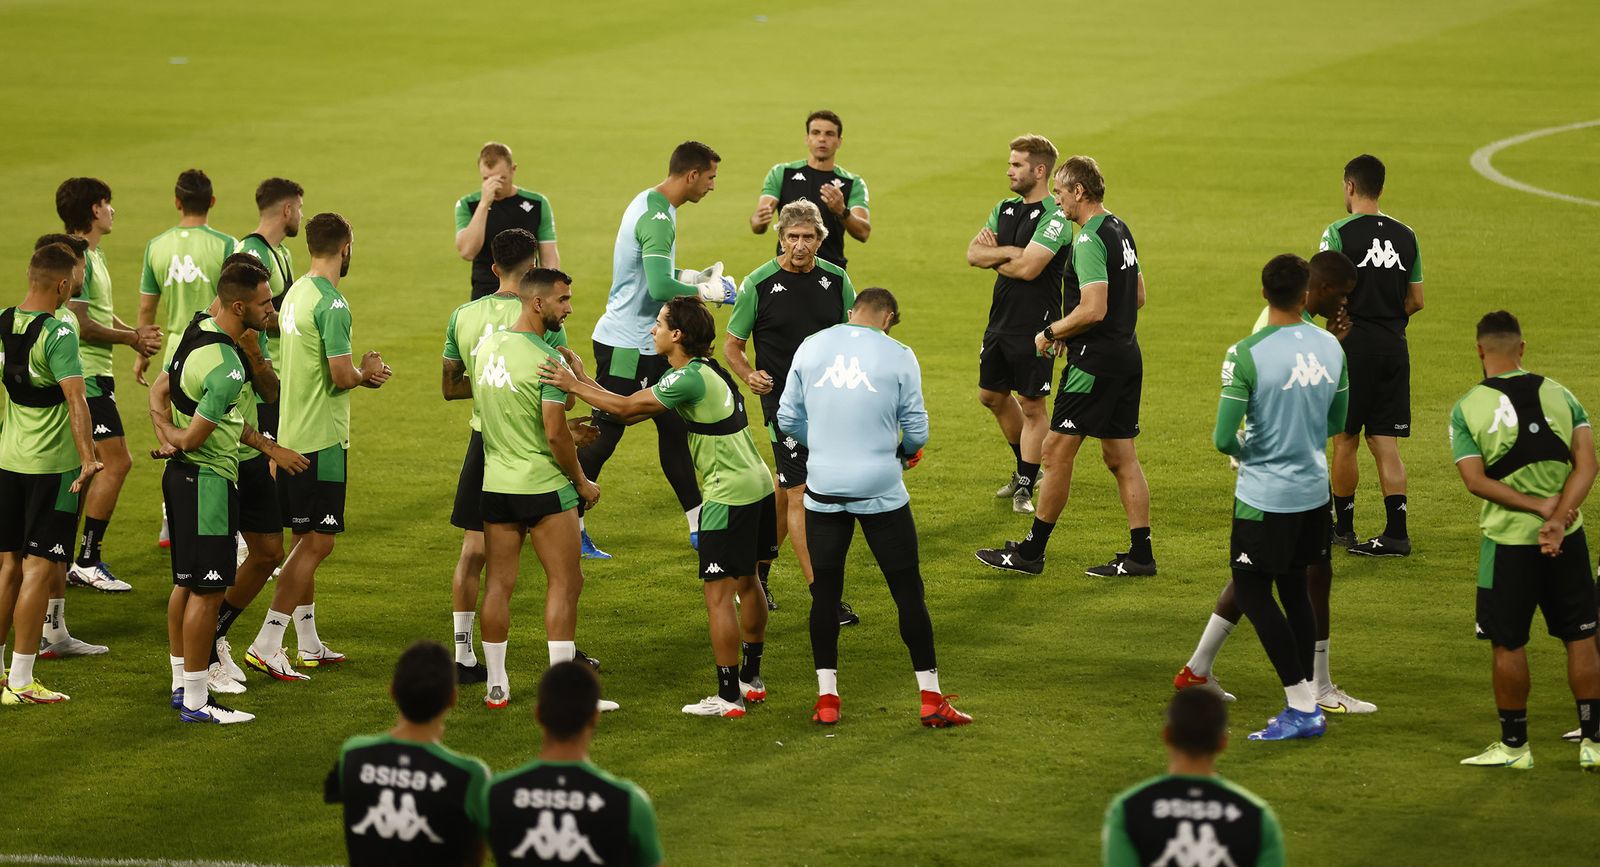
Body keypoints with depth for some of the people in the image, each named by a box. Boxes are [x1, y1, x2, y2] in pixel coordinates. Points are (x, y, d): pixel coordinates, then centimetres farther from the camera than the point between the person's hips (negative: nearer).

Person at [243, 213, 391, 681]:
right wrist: (366, 371, -1)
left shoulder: (296, 293, 11)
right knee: (317, 542, -5)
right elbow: (342, 376, -22)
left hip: (291, 435, 9)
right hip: (322, 440, -9)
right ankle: (266, 645, -9)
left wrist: (361, 373, 9)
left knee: (306, 540, 15)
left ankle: (309, 645, 22)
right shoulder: (332, 303, -18)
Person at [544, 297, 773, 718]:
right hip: (757, 484, 10)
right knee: (747, 583, 20)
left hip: (729, 494, -10)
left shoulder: (689, 379, -19)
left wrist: (573, 384, -10)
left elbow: (627, 407, -16)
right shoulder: (703, 369, 12)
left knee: (719, 595, -4)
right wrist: (582, 377, 9)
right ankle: (751, 679, 31)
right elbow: (635, 410, 11)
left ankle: (728, 697, -2)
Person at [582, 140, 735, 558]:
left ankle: (698, 526, 16)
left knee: (674, 428, 12)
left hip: (648, 344, 11)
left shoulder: (653, 205, 11)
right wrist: (706, 291, -16)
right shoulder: (657, 218, -22)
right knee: (602, 437, -2)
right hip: (625, 346, -11)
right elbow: (660, 287, -31)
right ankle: (570, 528, 7)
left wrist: (697, 277, 10)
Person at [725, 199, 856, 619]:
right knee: (799, 495, -9)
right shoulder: (759, 284, -6)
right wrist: (749, 375, -17)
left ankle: (758, 572, 30)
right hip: (782, 402, -4)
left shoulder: (836, 280, 4)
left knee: (787, 492, 13)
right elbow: (732, 344, 3)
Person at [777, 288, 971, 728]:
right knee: (908, 592, 5)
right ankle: (931, 699, 8)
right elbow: (917, 431, -2)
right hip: (881, 491, -2)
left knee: (825, 592, 12)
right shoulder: (898, 356, -5)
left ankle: (826, 698, 10)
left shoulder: (810, 348, 3)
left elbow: (788, 417, 7)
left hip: (823, 489, 2)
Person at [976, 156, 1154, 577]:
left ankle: (1031, 551, 4)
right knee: (1121, 457, 11)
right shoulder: (1120, 231, 13)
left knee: (1057, 451, -2)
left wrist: (1051, 332, -10)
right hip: (1126, 356, 10)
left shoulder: (1090, 239, -17)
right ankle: (1140, 554, 11)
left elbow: (1093, 309, -25)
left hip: (1094, 361, -10)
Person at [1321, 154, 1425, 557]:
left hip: (1354, 345, -5)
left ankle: (1342, 526, 17)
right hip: (1394, 346, 5)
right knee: (1385, 442, 5)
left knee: (1344, 440, 8)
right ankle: (1396, 531, -3)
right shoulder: (1405, 235, 8)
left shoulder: (1339, 233, -9)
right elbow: (1416, 300, 12)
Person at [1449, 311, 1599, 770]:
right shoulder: (1560, 395, 1)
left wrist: (1537, 506, -13)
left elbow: (1477, 481, -12)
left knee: (1508, 645, 8)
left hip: (1508, 542, -2)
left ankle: (1514, 745, 15)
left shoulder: (1466, 409, -6)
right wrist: (1557, 518, -16)